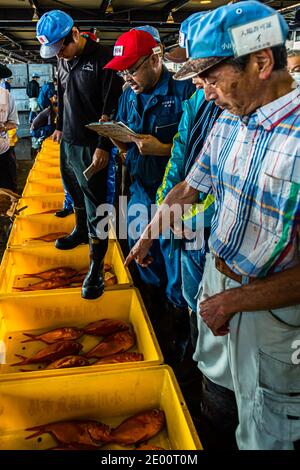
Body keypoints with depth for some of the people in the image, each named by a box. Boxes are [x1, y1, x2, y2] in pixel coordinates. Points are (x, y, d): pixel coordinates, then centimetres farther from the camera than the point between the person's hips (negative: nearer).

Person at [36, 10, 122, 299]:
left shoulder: (102, 59, -15)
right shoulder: (63, 61, 8)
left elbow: (111, 107, -16)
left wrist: (103, 146, -18)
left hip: (91, 147, -7)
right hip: (68, 142, 7)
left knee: (95, 205, -4)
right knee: (75, 192, 20)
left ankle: (96, 267, 2)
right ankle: (80, 231, 44)